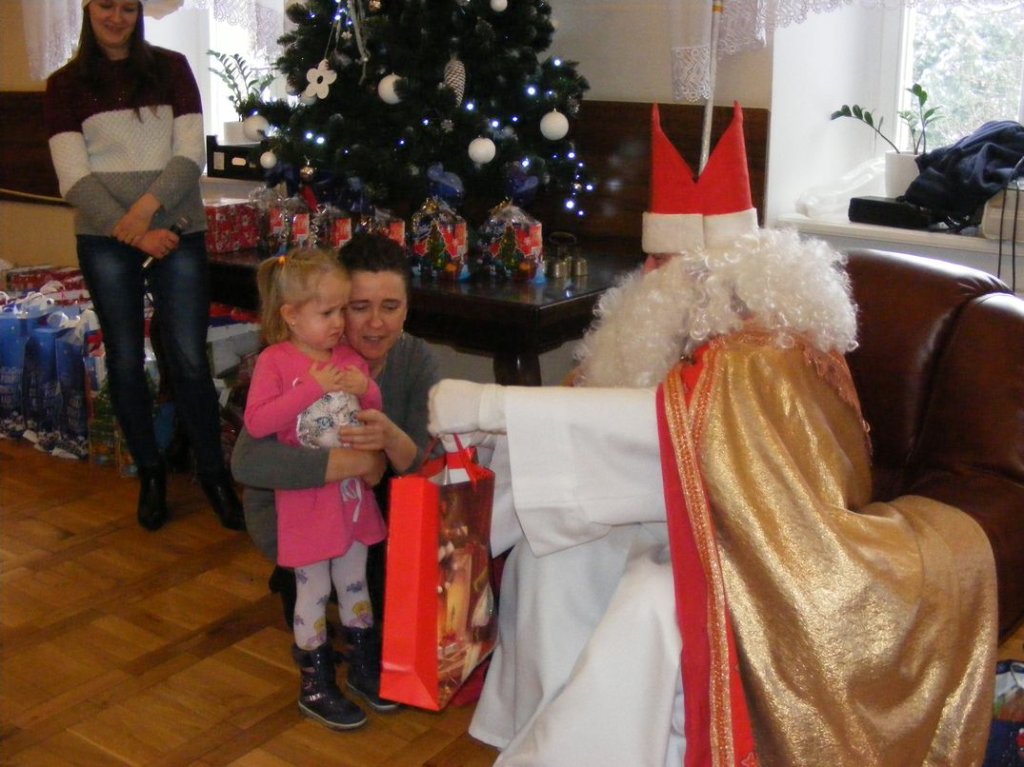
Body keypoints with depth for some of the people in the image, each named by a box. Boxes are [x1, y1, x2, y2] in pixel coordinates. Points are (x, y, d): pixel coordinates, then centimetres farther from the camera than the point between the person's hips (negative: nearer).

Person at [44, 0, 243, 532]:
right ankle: (150, 473, 21)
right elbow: (73, 178, -3)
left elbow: (190, 154, -1)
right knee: (125, 362, 6)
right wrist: (132, 231, -13)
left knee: (189, 360, -4)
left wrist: (147, 206, -15)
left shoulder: (170, 68, 8)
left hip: (177, 232, 0)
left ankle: (213, 473, 11)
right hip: (103, 239, 1)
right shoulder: (66, 84, 7)